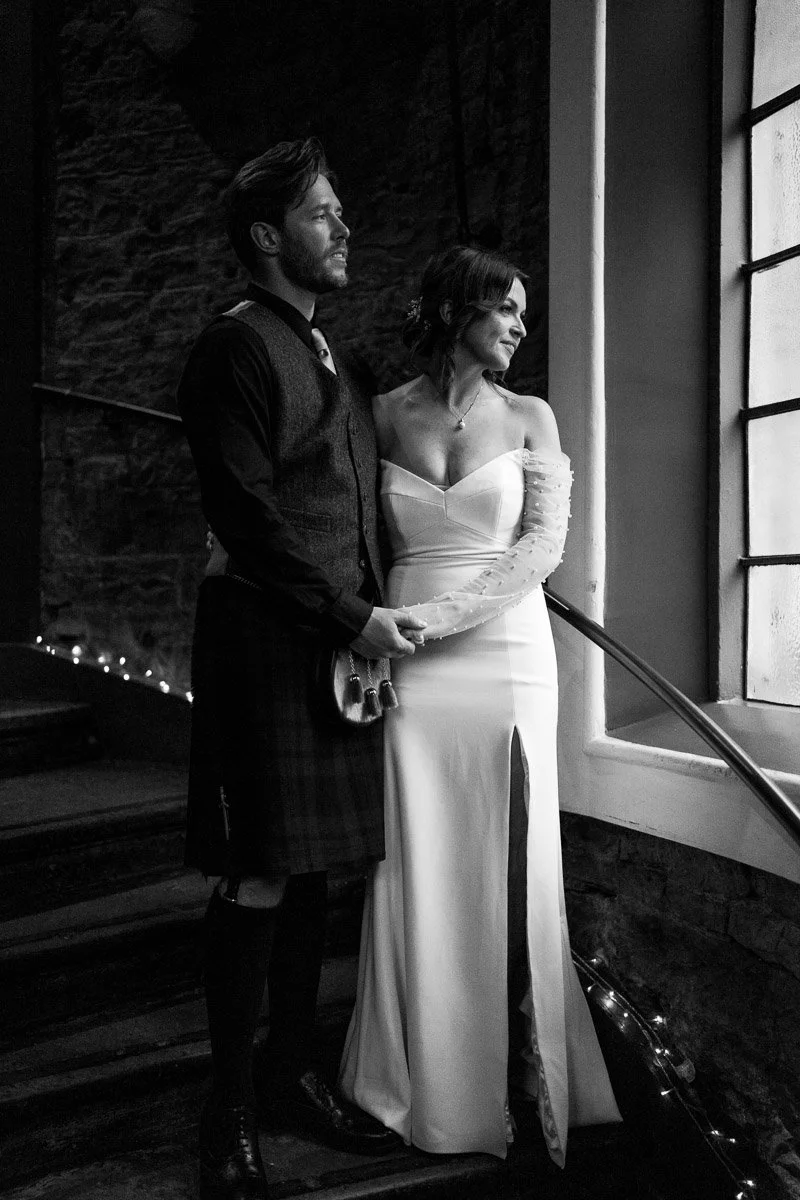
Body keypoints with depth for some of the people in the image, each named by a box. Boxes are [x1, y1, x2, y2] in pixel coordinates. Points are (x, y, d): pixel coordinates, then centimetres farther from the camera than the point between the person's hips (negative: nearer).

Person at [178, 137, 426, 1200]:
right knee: (259, 877, -3)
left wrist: (376, 613, 10)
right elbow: (246, 513, -13)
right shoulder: (236, 348, -5)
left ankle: (294, 1071, 25)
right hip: (266, 642, -8)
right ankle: (229, 1110, 11)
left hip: (345, 644, 8)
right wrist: (354, 616, -13)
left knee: (311, 871, 12)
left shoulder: (338, 364, 21)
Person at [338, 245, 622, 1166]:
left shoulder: (528, 417, 5)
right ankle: (428, 1086, 20)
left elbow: (544, 544, -4)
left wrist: (433, 614, -15)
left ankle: (521, 1073, 23)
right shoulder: (384, 415, 6)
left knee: (508, 867, 6)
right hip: (412, 666, 0)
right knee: (416, 872, 3)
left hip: (508, 652, 0)